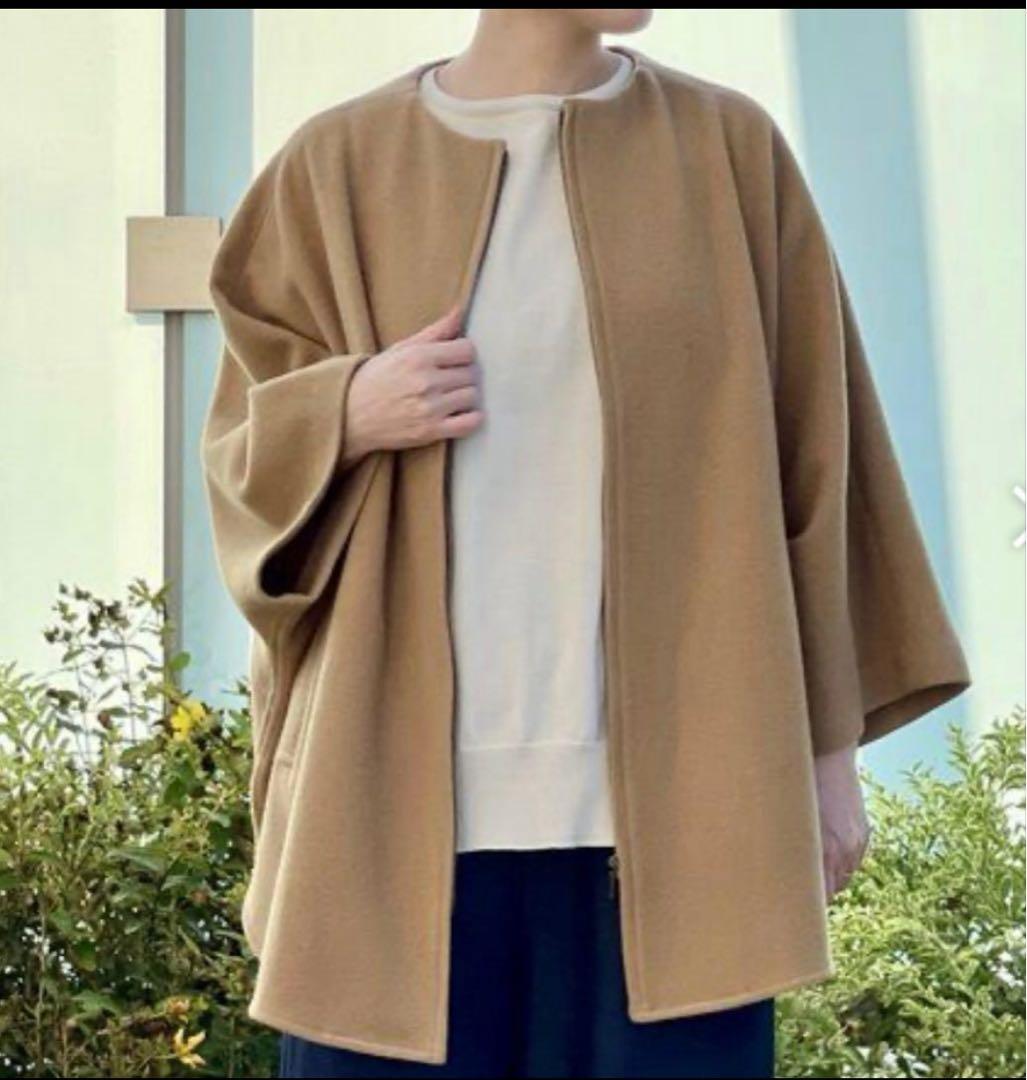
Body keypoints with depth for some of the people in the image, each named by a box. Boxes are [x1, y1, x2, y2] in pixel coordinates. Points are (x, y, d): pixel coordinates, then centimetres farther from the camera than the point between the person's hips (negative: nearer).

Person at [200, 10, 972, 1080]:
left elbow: (809, 453, 7)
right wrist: (348, 416, -13)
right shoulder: (339, 163, 5)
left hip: (670, 788, 0)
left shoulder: (730, 150, 6)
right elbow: (244, 453, 10)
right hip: (402, 784, 0)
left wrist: (830, 741, 4)